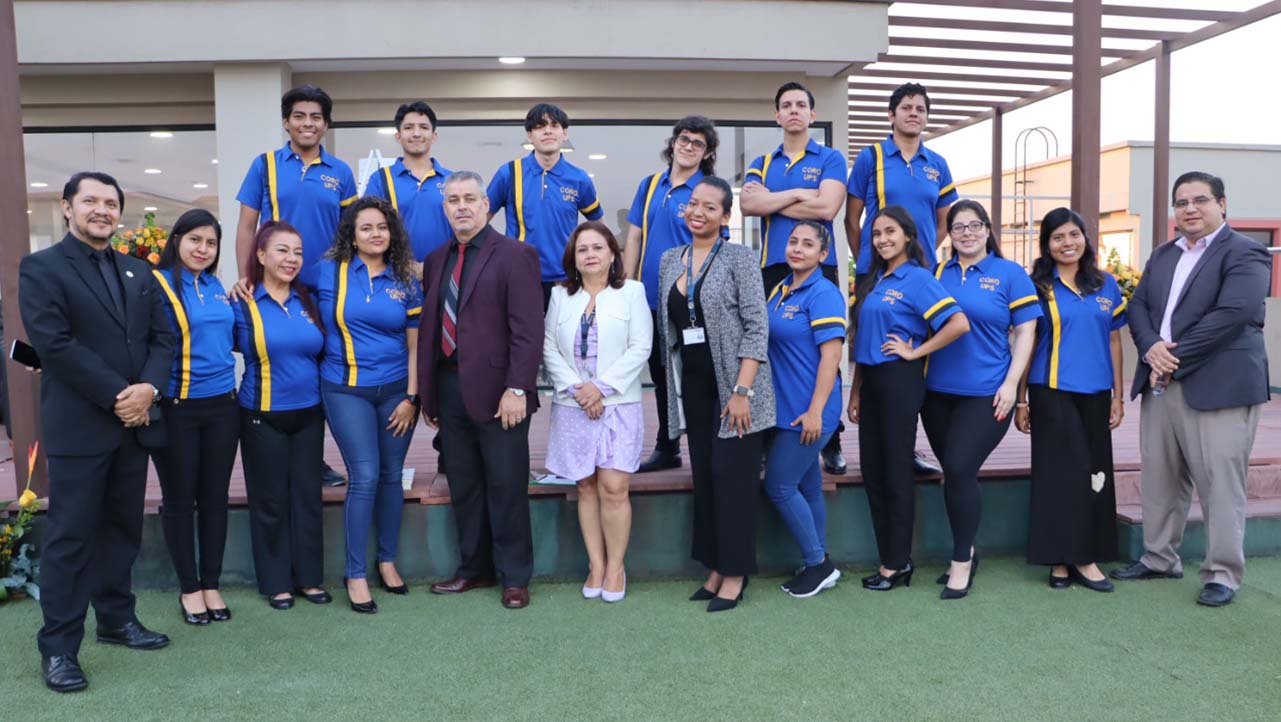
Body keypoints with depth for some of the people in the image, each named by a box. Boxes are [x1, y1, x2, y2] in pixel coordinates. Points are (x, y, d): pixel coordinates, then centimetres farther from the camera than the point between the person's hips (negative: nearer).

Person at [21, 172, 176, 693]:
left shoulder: (139, 272, 14)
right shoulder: (41, 268, -4)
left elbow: (162, 337, 8)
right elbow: (54, 343, -14)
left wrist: (148, 388, -11)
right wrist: (117, 396, -17)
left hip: (134, 423, 6)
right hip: (78, 426, -6)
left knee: (122, 528, 14)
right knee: (70, 536, 1)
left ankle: (117, 619, 27)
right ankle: (58, 646, 11)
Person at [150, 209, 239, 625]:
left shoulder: (216, 287, 10)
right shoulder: (156, 283, -7)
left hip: (221, 405, 5)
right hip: (175, 408, -5)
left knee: (215, 497, 11)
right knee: (179, 499, 8)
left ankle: (211, 584, 24)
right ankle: (189, 588, 21)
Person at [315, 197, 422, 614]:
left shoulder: (405, 279, 5)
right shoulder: (329, 271, 0)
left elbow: (415, 344, 5)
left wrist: (411, 397, -1)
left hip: (396, 390, 2)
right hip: (346, 390, -2)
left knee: (391, 476, 8)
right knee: (365, 478, -6)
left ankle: (387, 561, 26)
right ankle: (355, 575, 7)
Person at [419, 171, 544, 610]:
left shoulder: (514, 255, -6)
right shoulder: (436, 260, 14)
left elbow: (527, 331, -12)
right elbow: (429, 327, 13)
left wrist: (517, 389, -18)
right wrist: (427, 393, 9)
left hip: (496, 391, -6)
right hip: (450, 388, 6)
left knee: (506, 488, 4)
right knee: (463, 486, 14)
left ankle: (515, 577, 18)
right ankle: (474, 569, 28)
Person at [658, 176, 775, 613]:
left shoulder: (739, 258, -6)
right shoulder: (670, 260, 10)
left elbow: (756, 328, -11)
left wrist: (741, 391, -18)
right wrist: (672, 385, 11)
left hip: (734, 385, -5)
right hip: (692, 388, 6)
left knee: (733, 477, -2)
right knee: (704, 477, 10)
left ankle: (735, 572, 9)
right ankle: (716, 566, 21)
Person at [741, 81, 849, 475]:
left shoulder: (830, 159, 8)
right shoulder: (761, 163, 17)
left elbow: (826, 207, -9)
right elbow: (748, 203, -2)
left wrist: (772, 202, -1)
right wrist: (798, 193, -6)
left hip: (818, 267, -3)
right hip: (772, 267, 3)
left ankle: (831, 445, 7)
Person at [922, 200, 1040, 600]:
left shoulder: (1010, 274, 1)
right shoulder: (937, 274, 9)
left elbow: (1025, 332, -2)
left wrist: (1011, 383, -9)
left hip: (986, 393, -4)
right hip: (937, 392, 4)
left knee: (960, 470, -11)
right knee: (953, 473, 11)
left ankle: (962, 561, 5)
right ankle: (965, 550, 29)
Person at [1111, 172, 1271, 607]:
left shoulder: (1245, 254, -4)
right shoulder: (1162, 256, 18)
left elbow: (1231, 314, -17)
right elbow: (1138, 305, 10)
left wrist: (1175, 359, -17)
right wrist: (1151, 348, -10)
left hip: (1218, 387, -7)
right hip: (1160, 385, 7)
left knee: (1220, 483, -3)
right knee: (1160, 477, 12)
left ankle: (1223, 573, 7)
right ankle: (1159, 559, 24)